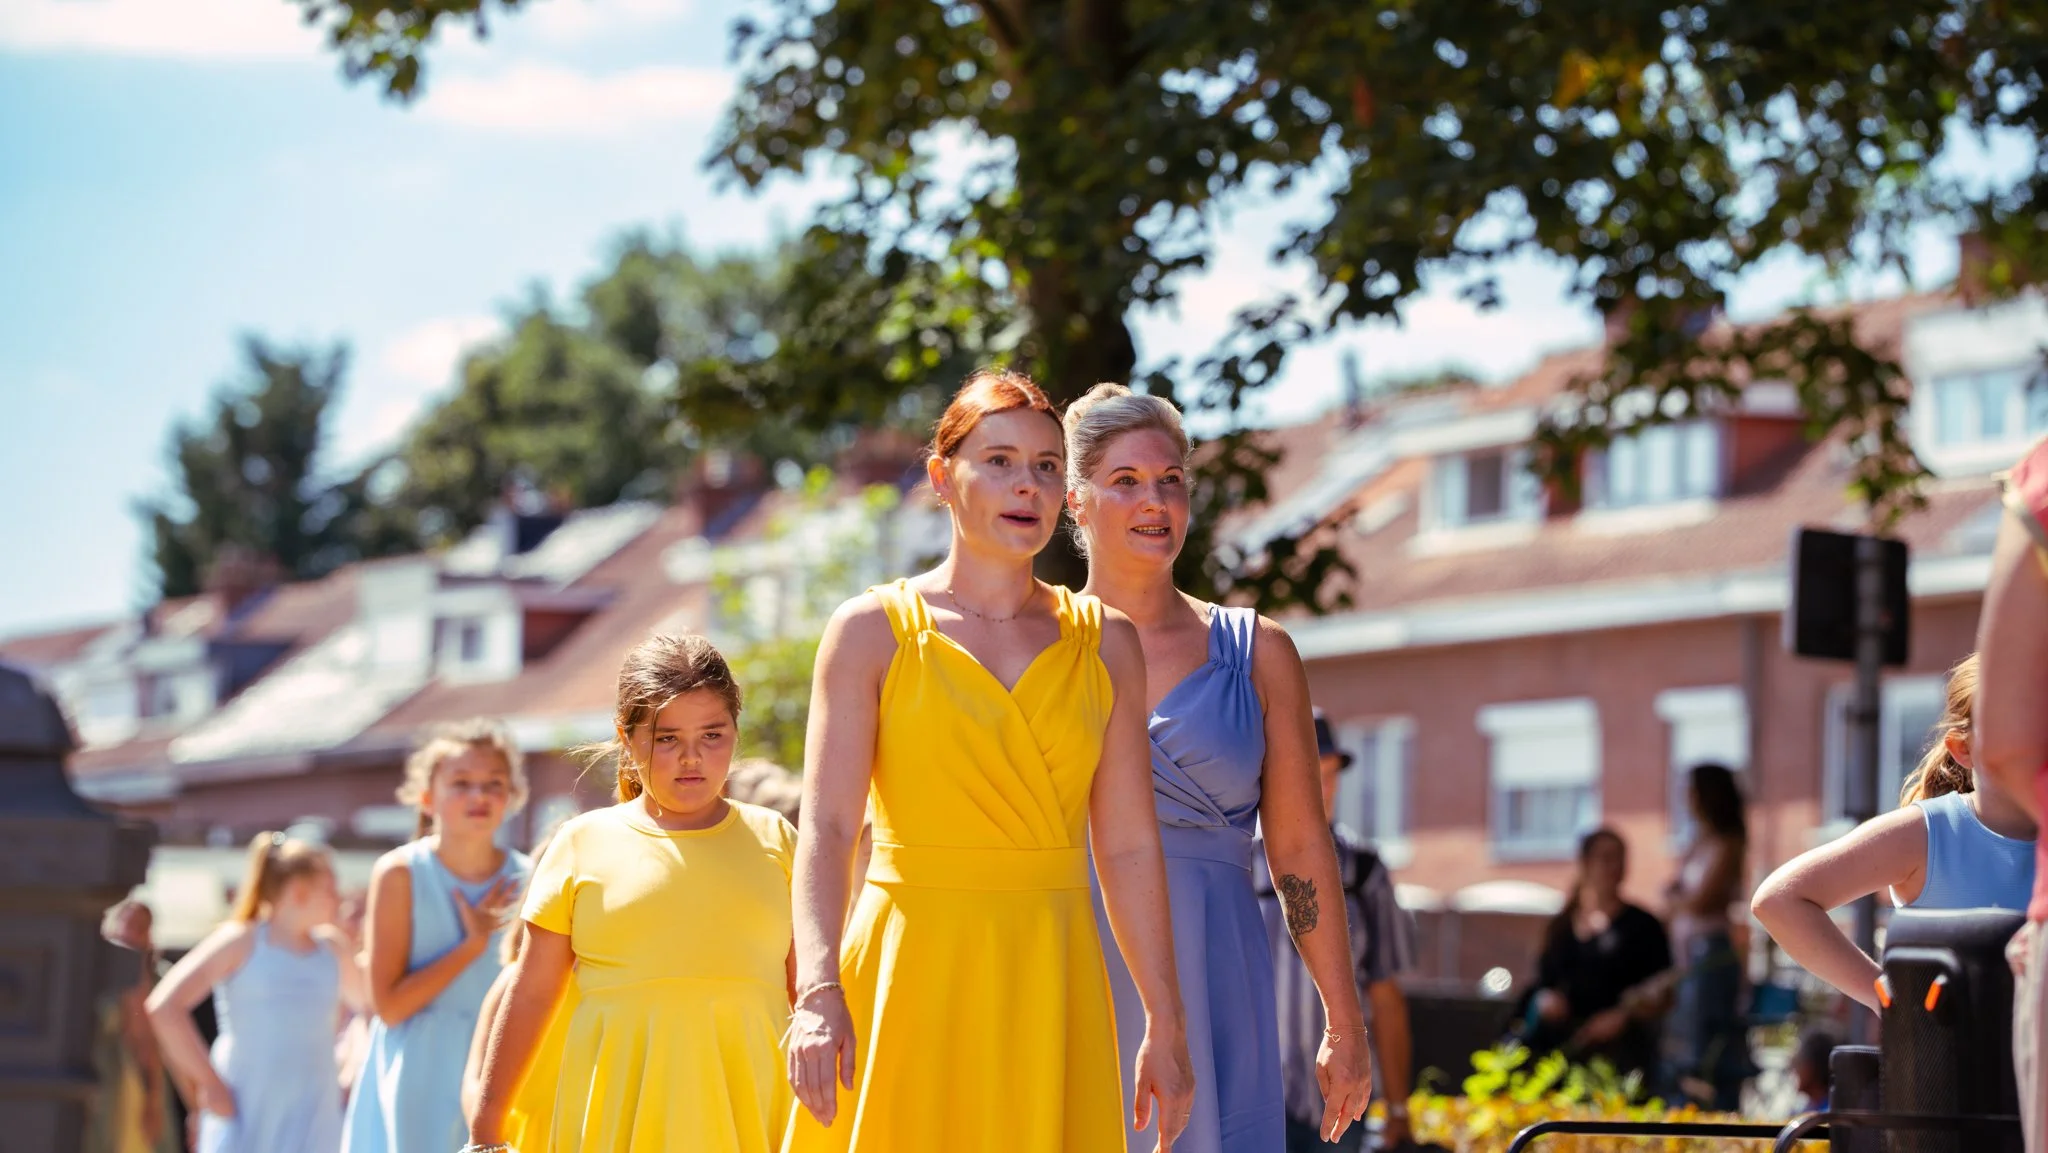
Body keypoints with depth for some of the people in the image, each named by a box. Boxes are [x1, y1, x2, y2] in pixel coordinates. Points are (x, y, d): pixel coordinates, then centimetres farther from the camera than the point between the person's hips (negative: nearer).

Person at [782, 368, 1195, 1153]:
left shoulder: (1105, 642, 11)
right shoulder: (871, 631, 2)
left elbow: (1128, 848, 11)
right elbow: (826, 829, -8)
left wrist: (1166, 1025, 8)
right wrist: (819, 991, -22)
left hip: (1050, 989, 2)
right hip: (910, 979, -2)